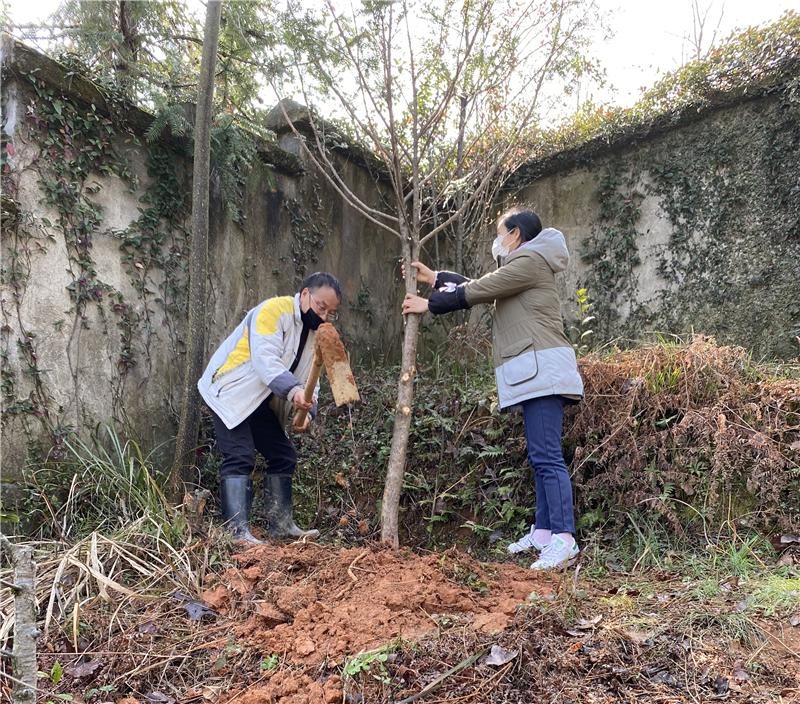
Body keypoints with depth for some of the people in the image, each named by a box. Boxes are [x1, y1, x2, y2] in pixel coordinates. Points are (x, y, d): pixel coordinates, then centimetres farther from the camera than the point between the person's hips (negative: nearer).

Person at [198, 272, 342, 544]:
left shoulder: (316, 332, 7)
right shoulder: (274, 310, -20)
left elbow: (310, 379, 3)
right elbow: (265, 360, -32)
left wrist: (307, 410, -16)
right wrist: (293, 390, -45)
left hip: (261, 403, 9)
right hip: (230, 394, -9)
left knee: (283, 457, 10)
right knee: (240, 458, -18)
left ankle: (281, 524, 18)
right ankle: (238, 532, -19)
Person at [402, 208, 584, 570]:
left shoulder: (530, 260, -5)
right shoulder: (522, 268, 28)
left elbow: (476, 291, -7)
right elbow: (477, 286, 31)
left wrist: (429, 304, 2)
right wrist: (432, 277, 31)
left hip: (542, 368, -11)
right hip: (535, 375, 11)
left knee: (546, 456, -15)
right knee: (541, 455, 9)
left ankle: (564, 539, -17)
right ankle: (543, 531, 13)